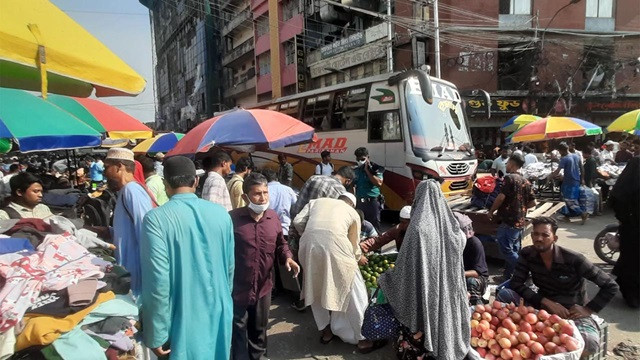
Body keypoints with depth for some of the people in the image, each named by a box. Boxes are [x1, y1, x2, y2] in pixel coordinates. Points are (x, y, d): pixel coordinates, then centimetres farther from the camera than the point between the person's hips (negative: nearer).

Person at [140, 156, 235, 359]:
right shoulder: (221, 214, -4)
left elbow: (157, 279, -20)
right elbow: (230, 266, 5)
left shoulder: (156, 219, -18)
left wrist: (156, 335, -10)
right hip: (219, 315, 4)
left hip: (183, 320, -4)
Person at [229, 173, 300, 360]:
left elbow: (280, 244, 11)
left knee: (259, 327, 25)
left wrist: (287, 258, -8)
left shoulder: (273, 217, -2)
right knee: (238, 329, 13)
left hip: (263, 286, 5)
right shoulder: (232, 218, -17)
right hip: (237, 286, -4)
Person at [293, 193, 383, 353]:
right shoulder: (353, 213, 23)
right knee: (353, 295, 14)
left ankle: (326, 330, 36)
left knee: (317, 290, 25)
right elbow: (354, 245, 27)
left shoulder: (316, 201, 28)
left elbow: (298, 222, 15)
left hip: (309, 246, 3)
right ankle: (362, 338, 24)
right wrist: (358, 258, 48)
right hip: (335, 247, -3)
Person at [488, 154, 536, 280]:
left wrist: (491, 211, -6)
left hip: (508, 222, -8)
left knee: (506, 250, -3)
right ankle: (509, 278, 20)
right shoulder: (526, 181, 10)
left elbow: (501, 197, -18)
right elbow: (533, 203, 9)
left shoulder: (509, 178, -11)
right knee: (513, 251, 13)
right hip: (520, 222, 8)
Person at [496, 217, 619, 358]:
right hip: (543, 305, 3)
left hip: (573, 311, -2)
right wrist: (547, 302, -21)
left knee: (589, 343, -36)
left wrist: (588, 310, -14)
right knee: (504, 294, -23)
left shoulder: (573, 260, -17)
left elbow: (611, 286, -11)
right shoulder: (527, 254, -7)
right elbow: (516, 284, -13)